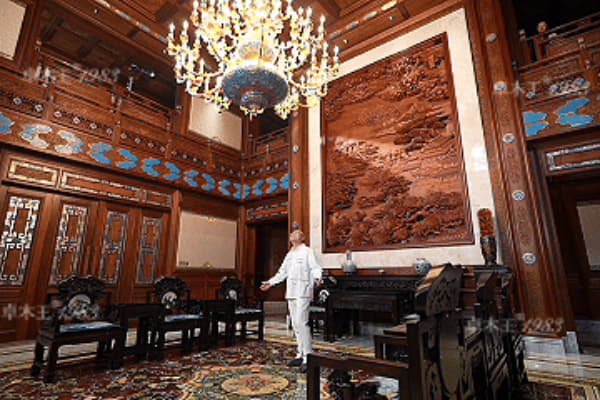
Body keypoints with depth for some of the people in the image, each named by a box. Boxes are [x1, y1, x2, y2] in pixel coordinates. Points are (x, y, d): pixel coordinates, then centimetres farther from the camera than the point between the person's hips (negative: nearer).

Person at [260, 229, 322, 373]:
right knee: (295, 324, 11)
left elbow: (315, 267, -12)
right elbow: (283, 272, 27)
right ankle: (300, 355, 21)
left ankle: (308, 357, -6)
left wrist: (318, 278, -32)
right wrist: (271, 282, 29)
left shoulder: (307, 251, -2)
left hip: (302, 292, -7)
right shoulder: (289, 254, 19)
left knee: (301, 322, -13)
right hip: (291, 292, 8)